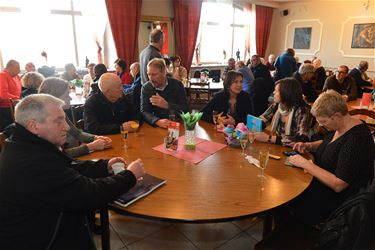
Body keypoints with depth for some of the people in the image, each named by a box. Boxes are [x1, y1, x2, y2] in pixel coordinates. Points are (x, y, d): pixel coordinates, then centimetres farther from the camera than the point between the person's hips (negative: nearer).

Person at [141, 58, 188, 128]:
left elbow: (186, 109, -9)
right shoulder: (146, 88, -1)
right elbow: (144, 111, -10)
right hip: (156, 126, 0)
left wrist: (166, 105, -23)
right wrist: (157, 121, -29)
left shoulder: (177, 84, -4)